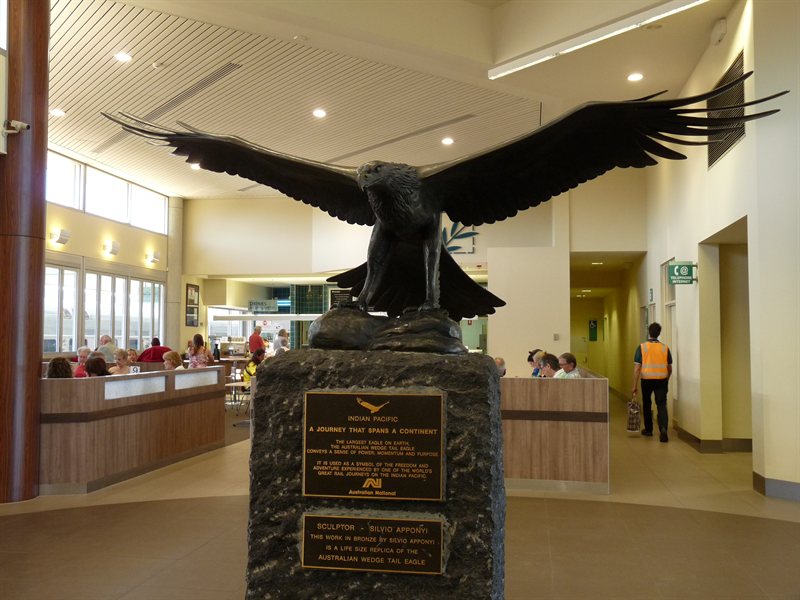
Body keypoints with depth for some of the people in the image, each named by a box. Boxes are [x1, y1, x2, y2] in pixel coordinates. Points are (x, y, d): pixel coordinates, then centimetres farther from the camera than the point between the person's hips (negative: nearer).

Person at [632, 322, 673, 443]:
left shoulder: (642, 347, -7)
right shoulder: (665, 348, 0)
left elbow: (637, 368, -10)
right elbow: (669, 368, 8)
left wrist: (634, 387, -6)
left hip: (646, 380, -1)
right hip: (662, 380, 1)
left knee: (646, 405, 17)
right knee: (662, 405, 0)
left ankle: (648, 429, 29)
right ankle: (663, 429, -22)